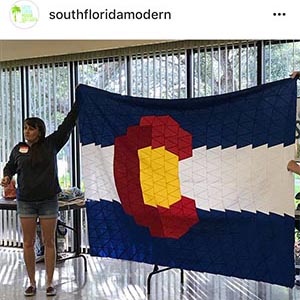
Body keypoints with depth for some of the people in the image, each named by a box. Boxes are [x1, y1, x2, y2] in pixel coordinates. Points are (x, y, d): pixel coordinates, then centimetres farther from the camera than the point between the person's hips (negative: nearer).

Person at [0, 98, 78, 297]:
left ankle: (50, 283, 14)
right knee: (28, 243, 5)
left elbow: (68, 124, -2)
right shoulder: (18, 149, 5)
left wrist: (78, 102, -4)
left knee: (49, 242, 4)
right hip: (26, 201, 2)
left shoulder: (51, 144, -1)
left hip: (48, 201, -1)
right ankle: (32, 283, 17)